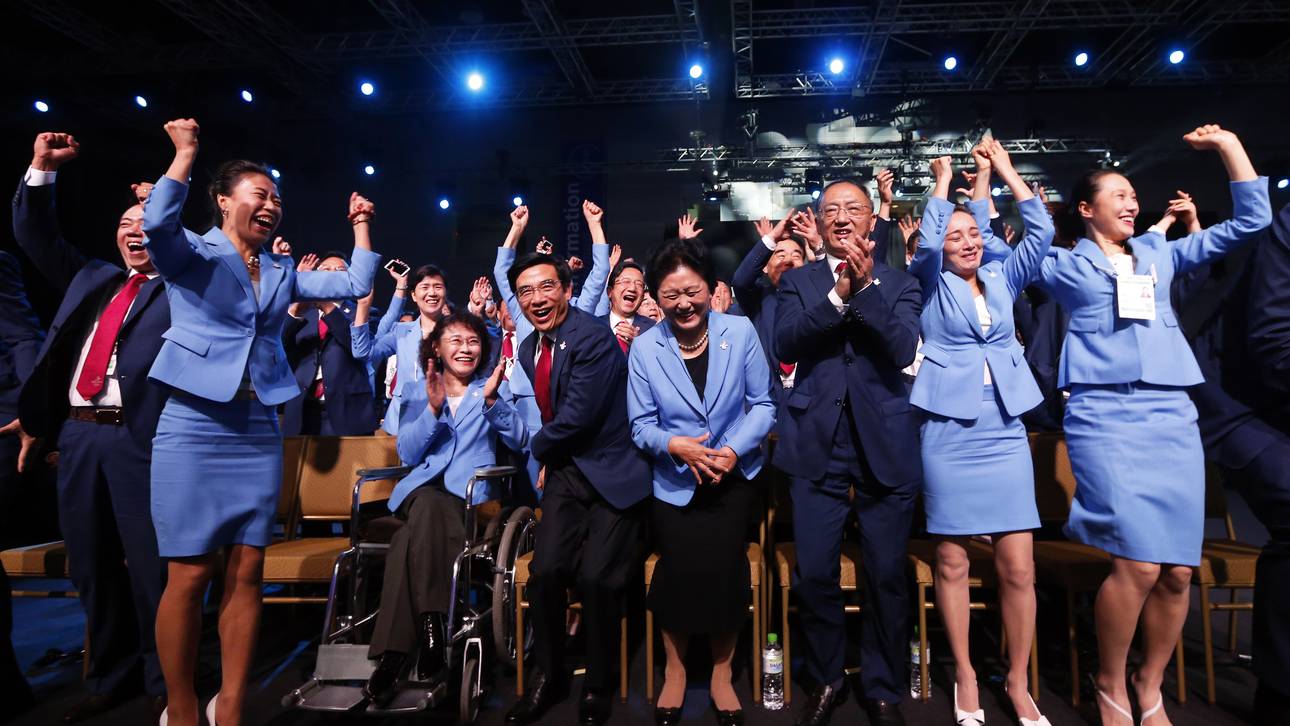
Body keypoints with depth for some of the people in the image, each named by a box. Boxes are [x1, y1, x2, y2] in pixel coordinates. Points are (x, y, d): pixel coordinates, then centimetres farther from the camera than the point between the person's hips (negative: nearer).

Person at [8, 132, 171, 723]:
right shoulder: (90, 278, 21)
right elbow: (35, 235, 24)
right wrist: (42, 169, 14)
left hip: (138, 437, -6)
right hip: (77, 435, 6)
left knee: (149, 563, -2)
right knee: (92, 566, 13)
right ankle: (110, 677, 27)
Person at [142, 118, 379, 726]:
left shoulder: (282, 273, 15)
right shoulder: (193, 255, 1)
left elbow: (355, 285, 13)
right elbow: (156, 225, -20)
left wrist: (361, 225, 13)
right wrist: (185, 153, -14)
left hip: (260, 430, 5)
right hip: (195, 427, -4)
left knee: (247, 572, 4)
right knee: (190, 575, -2)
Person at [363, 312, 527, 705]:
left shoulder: (492, 389, 16)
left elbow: (519, 441, 0)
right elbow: (408, 454, 7)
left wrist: (492, 401, -15)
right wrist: (433, 410, -9)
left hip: (471, 496, -1)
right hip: (422, 491, 1)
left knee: (410, 540, -32)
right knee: (428, 506, -37)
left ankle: (393, 655, -27)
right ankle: (434, 631, -34)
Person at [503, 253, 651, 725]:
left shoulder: (593, 339, -17)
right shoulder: (528, 348, 9)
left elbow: (577, 416, -21)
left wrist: (538, 447, -3)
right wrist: (547, 458, 7)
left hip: (611, 472, -6)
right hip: (564, 470, 6)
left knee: (596, 578, -14)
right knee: (546, 571, -7)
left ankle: (598, 688, 12)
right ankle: (547, 677, 17)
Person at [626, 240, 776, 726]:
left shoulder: (740, 332, -6)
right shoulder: (644, 348, -6)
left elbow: (762, 404, -3)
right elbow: (641, 424, -3)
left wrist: (734, 449, -18)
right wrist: (673, 445, -22)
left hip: (734, 475, 0)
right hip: (675, 481, 0)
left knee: (723, 565, -15)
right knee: (680, 567, -13)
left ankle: (722, 674, 12)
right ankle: (675, 670, 16)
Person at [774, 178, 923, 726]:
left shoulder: (899, 283, 7)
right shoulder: (797, 281, 8)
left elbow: (904, 351, -9)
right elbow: (785, 343, -8)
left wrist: (866, 288, -19)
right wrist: (838, 295, -19)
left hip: (886, 445, 0)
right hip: (817, 445, 0)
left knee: (886, 576, 7)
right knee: (814, 574, 4)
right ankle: (825, 681, 27)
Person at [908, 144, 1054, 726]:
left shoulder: (1002, 280, 13)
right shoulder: (932, 284, 5)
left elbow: (1041, 232, 4)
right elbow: (925, 244, -13)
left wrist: (1005, 170, 5)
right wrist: (943, 181, -3)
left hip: (1006, 430, 3)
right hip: (948, 432, -2)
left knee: (1019, 565, 1)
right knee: (952, 561, 5)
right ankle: (965, 674, 21)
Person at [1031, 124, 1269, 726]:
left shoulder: (1159, 254, 20)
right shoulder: (1064, 265, 9)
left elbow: (1250, 222, 21)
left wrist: (1229, 144, 19)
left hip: (1172, 413, 5)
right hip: (1104, 414, -4)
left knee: (1179, 570, 0)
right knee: (1138, 563, -15)